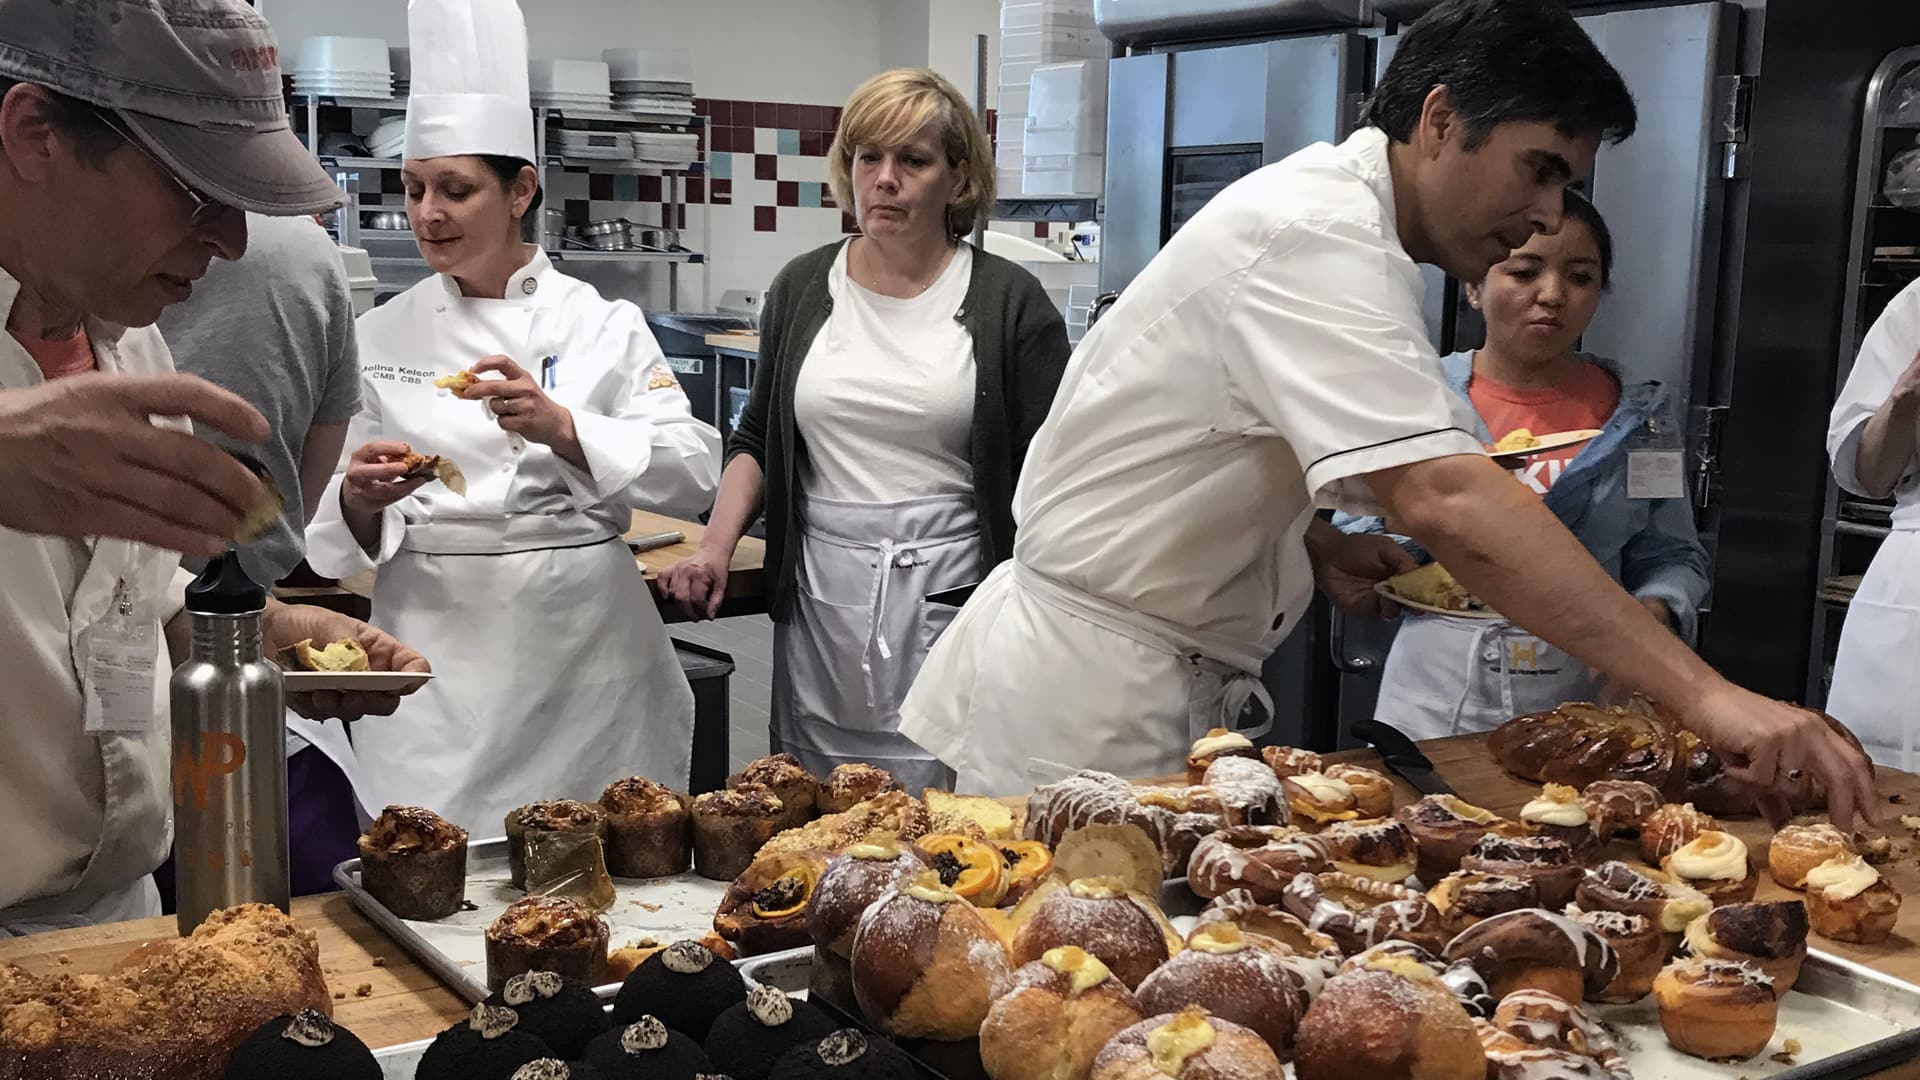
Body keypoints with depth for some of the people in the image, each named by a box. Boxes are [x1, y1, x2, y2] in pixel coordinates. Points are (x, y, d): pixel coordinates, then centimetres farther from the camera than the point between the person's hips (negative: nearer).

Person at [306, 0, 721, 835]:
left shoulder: (602, 326, 2)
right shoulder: (380, 339, 7)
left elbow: (693, 473, -8)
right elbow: (341, 536, 8)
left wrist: (562, 429, -22)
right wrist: (361, 500, -14)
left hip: (586, 643, -1)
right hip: (437, 648, 1)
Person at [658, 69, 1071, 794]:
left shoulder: (1009, 303, 0)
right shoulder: (803, 288, 10)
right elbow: (758, 437, 18)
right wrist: (717, 545, 2)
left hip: (951, 595, -3)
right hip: (821, 596, 3)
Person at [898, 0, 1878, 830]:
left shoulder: (1315, 204, 12)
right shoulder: (1318, 237, -22)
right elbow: (1446, 500, -35)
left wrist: (1313, 545, 3)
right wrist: (1704, 695, -36)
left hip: (1166, 689, 10)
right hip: (1084, 691, -10)